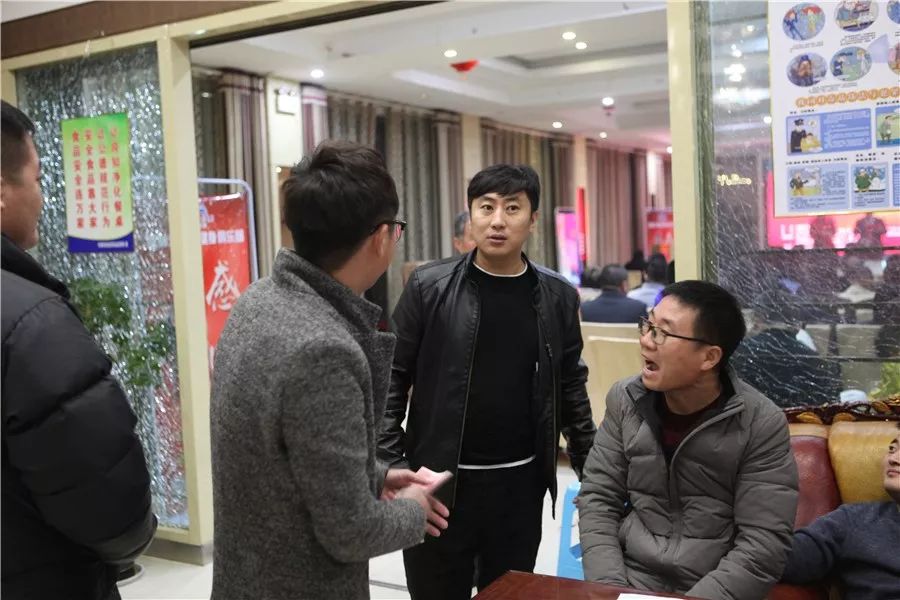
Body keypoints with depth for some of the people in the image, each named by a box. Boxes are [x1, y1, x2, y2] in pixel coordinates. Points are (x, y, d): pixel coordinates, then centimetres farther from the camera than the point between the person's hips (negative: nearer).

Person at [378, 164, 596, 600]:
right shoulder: (428, 287, -6)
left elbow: (571, 388, 10)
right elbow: (392, 380, -3)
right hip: (439, 482, -2)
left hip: (521, 484, 2)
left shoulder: (557, 297, 2)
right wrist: (392, 466, -9)